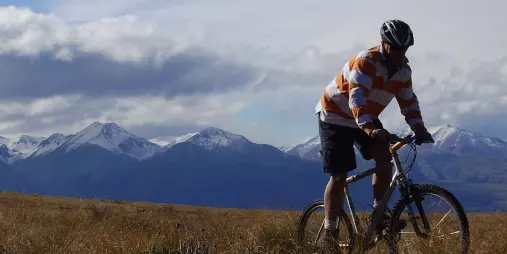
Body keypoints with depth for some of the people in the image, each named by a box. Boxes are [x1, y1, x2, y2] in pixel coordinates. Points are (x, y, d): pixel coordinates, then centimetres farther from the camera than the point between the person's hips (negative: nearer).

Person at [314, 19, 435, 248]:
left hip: (367, 119, 7)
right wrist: (368, 128, -56)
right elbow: (357, 98, -42)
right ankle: (329, 232, -1)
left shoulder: (403, 69, -6)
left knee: (384, 158, -16)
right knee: (339, 176, -10)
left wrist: (419, 128, -17)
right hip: (335, 117, -6)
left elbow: (408, 101, -1)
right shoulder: (366, 62, -30)